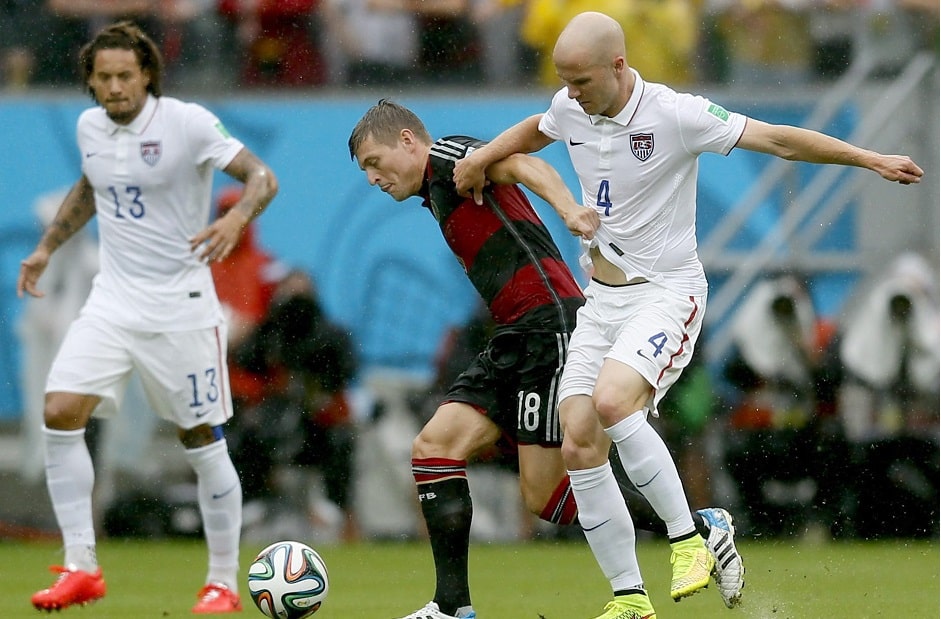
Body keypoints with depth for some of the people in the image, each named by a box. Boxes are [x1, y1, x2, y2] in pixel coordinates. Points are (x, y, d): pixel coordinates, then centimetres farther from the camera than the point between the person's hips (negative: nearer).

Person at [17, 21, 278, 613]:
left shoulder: (188, 123, -13)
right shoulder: (90, 126, 5)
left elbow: (262, 177, -17)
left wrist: (237, 217, -36)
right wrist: (48, 246, 24)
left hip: (181, 307, -5)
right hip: (113, 300, 5)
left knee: (203, 441, -1)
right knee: (60, 413, -12)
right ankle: (81, 566, -4)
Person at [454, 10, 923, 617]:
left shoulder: (676, 115, -17)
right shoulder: (569, 109, 2)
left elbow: (780, 139, -16)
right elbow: (535, 131, 29)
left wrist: (869, 158, -21)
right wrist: (482, 157, 17)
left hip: (666, 292, -7)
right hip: (601, 296, 7)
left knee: (612, 402, -32)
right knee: (579, 446, -4)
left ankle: (690, 539, -17)